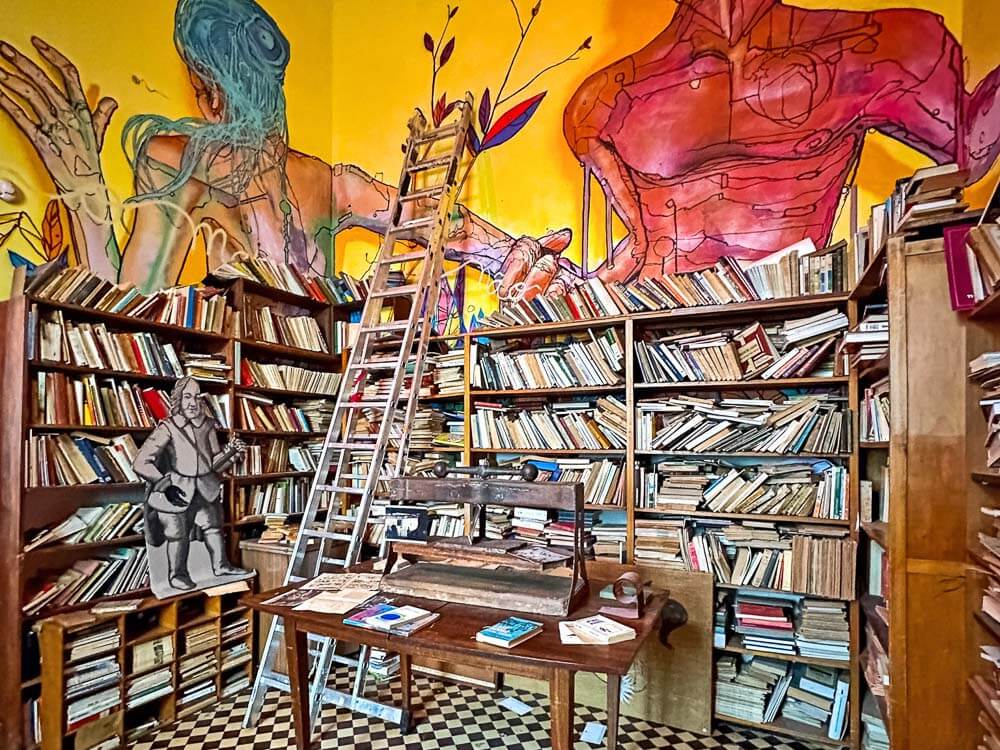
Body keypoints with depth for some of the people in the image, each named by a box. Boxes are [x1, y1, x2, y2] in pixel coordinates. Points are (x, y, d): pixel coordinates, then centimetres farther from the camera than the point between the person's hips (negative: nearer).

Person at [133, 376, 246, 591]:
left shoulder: (207, 426, 1)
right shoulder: (168, 427, -12)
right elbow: (141, 463, -14)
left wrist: (232, 453, -12)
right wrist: (166, 484, -19)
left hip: (205, 489, 5)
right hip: (177, 491, -4)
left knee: (213, 526, 15)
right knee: (178, 534, 5)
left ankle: (220, 566, 31)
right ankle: (177, 575, 24)